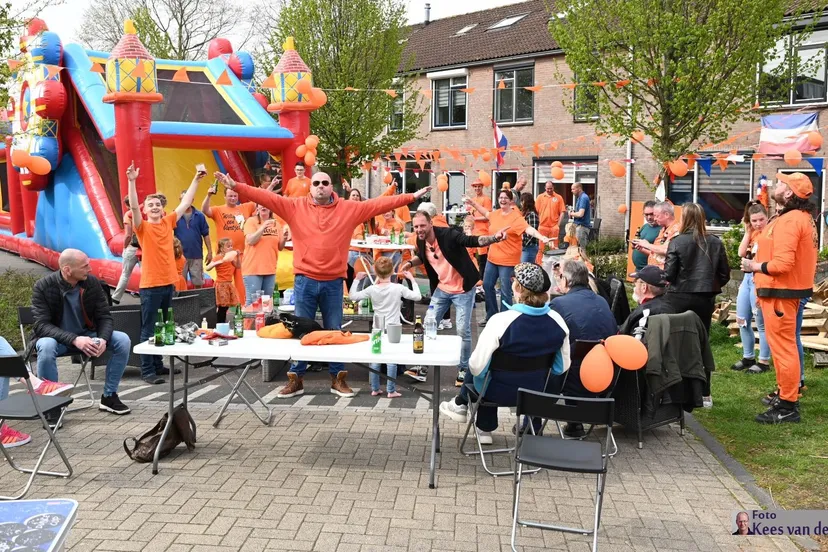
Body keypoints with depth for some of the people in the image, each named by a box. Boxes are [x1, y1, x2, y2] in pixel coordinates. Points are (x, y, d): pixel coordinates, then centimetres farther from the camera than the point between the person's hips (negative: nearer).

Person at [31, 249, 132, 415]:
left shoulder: (92, 282, -10)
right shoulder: (43, 287, -19)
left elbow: (104, 316, -6)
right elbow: (41, 325, -25)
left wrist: (103, 339, -29)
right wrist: (74, 339, -40)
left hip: (86, 335, 3)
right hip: (58, 338, -3)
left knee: (123, 340, -18)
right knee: (46, 347, -38)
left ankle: (109, 396, -5)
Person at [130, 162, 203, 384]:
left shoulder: (168, 222, 9)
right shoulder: (143, 227, -4)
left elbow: (185, 203, 12)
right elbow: (134, 206, -20)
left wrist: (196, 180, 12)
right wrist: (132, 181, -31)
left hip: (169, 283, 6)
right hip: (150, 285, -6)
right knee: (149, 329, -1)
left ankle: (158, 364, 25)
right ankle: (147, 370, 3)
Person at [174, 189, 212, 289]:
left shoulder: (200, 216, 0)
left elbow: (205, 235, 4)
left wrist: (210, 252, 2)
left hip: (196, 256, 0)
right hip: (180, 256, 0)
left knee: (198, 283, 9)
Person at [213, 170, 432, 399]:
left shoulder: (349, 209, 3)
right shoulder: (295, 206, 2)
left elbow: (379, 204, 0)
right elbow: (265, 197, -4)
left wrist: (411, 197, -3)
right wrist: (236, 186, -13)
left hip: (333, 282, 0)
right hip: (305, 280, 0)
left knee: (335, 332, 10)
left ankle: (338, 379, 21)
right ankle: (296, 379, 18)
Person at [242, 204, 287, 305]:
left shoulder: (276, 223, 11)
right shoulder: (251, 221, -2)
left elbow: (280, 247, 13)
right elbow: (250, 241, -15)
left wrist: (284, 239, -7)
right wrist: (264, 226, -21)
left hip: (270, 269, 5)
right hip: (253, 269, -5)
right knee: (252, 301, -8)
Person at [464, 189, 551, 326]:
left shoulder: (516, 217, -16)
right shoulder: (496, 213, 6)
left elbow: (528, 229, -31)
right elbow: (486, 213, 30)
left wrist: (541, 237, -49)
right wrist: (473, 203, 34)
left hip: (508, 260, -8)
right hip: (492, 258, 8)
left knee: (505, 291, -3)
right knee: (487, 285, 16)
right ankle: (491, 315, 32)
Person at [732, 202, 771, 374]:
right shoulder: (753, 233, 13)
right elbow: (741, 253, 1)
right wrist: (748, 232, 1)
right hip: (747, 278, 9)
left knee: (761, 323, -1)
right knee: (742, 320, 14)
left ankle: (764, 361, 9)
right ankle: (748, 357, 25)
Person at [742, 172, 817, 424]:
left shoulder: (788, 221, -20)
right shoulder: (802, 217, 13)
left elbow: (783, 263, -27)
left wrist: (754, 266, -12)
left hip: (781, 293, -11)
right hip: (788, 290, 11)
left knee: (783, 347, -5)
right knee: (785, 345, 19)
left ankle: (788, 406, 1)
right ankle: (785, 393, 31)